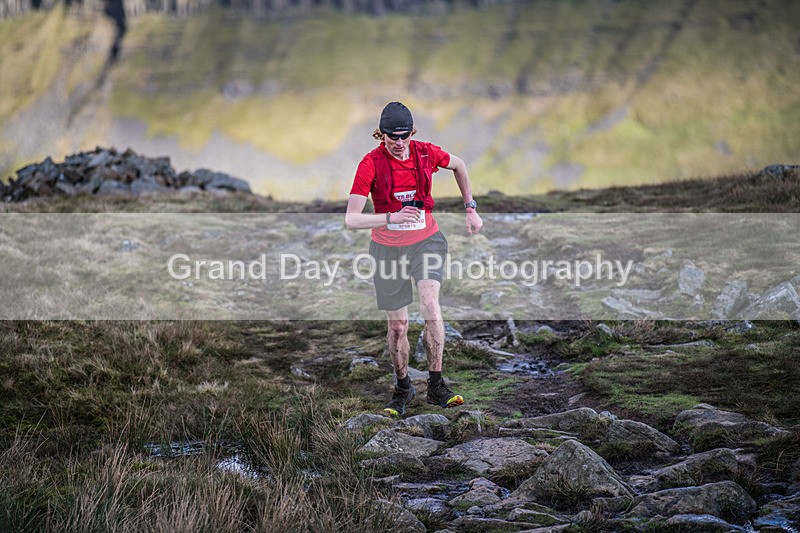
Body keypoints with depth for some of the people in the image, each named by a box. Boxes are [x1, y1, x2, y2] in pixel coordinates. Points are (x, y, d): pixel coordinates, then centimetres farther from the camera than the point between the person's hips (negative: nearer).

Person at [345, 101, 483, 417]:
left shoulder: (426, 154, -9)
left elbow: (457, 165, 15)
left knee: (430, 305, -23)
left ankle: (436, 386, -15)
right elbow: (351, 219, -24)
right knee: (397, 325, 5)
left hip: (426, 241, 1)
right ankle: (403, 388, 27)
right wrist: (391, 217, -39)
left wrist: (470, 209, 14)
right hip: (388, 248, -1)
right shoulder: (371, 163, -17)